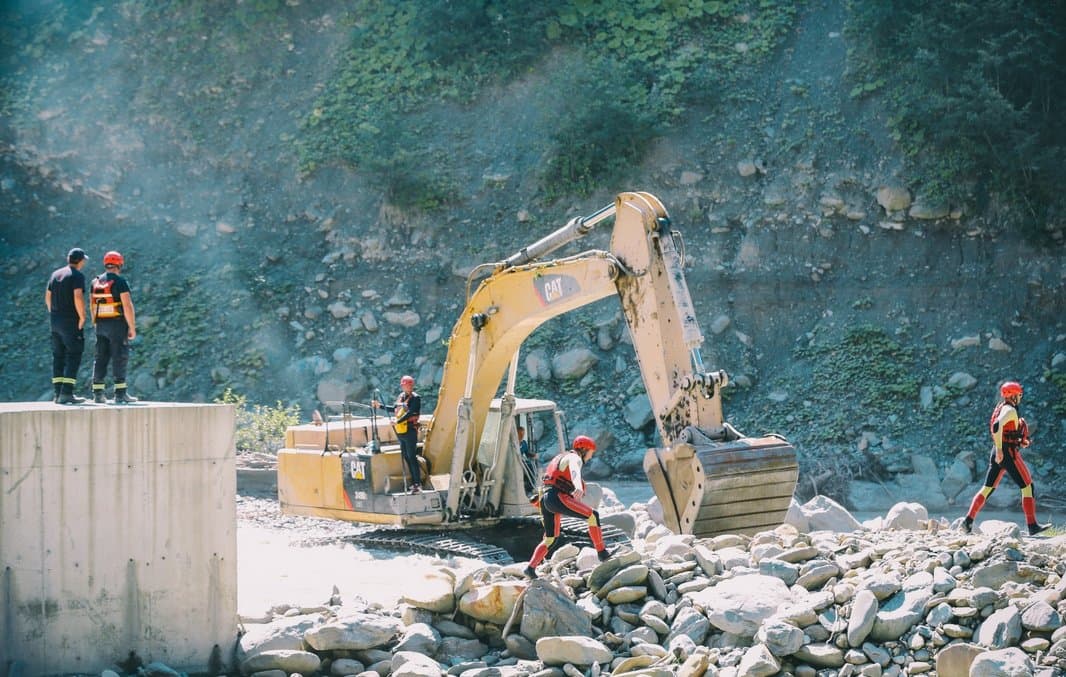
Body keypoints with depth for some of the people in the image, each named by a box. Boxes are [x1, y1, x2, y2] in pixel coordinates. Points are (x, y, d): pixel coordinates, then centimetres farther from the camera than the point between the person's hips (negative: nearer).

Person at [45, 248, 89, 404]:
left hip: (55, 321, 8)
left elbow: (48, 297, 15)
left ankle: (58, 393, 7)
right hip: (71, 321, -8)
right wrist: (82, 317, -15)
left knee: (58, 356, 9)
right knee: (74, 356, -6)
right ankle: (67, 393, -14)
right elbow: (78, 297, -23)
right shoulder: (77, 276, -11)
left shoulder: (55, 274, 12)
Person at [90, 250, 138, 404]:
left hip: (101, 325, 6)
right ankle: (120, 393, -7)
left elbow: (92, 305, 14)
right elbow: (127, 306, -16)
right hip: (117, 324, -6)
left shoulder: (96, 282, 9)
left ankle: (98, 393, 7)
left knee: (101, 358, 9)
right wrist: (132, 328, -11)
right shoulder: (120, 281, -11)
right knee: (120, 358, -4)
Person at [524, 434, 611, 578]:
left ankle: (531, 568, 6)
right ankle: (602, 552, -7)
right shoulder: (574, 458, -2)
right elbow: (575, 472, -28)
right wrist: (579, 488, -48)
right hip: (557, 497, -10)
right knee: (593, 516, -8)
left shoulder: (562, 458, 30)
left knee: (550, 540, 15)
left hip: (546, 499, 10)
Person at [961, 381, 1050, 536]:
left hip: (998, 454, 9)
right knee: (1027, 487, -1)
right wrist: (999, 449, -29)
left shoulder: (1000, 408, 16)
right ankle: (1032, 525, -2)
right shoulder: (1010, 410, -13)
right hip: (1008, 453, -9)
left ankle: (968, 520, 2)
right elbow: (997, 426, -29)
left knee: (988, 488, 10)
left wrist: (1020, 441, 17)